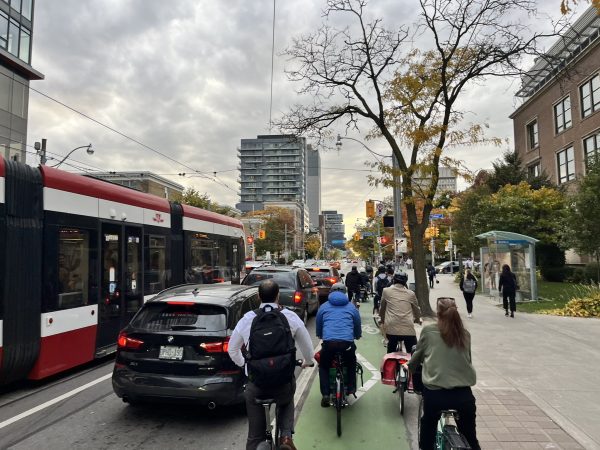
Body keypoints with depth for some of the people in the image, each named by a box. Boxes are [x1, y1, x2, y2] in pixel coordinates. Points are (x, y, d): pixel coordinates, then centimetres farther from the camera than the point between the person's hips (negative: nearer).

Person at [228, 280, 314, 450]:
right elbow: (307, 347, 4)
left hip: (255, 385, 0)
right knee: (286, 403, 34)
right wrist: (307, 362, 26)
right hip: (284, 382, 0)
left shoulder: (247, 319, -3)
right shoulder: (290, 317, -6)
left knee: (255, 436, 15)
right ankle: (286, 436, 12)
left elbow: (232, 349, 10)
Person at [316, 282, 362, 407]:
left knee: (323, 366, 22)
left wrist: (320, 336, 45)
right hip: (347, 343, 1)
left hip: (328, 342, 0)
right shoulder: (351, 307, 17)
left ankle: (325, 394, 9)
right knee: (351, 364, 30)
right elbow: (358, 326, 25)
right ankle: (351, 389, 24)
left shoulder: (324, 307, 17)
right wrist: (357, 336, 46)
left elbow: (318, 326, 25)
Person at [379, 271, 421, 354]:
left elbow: (382, 309, 21)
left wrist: (382, 321, 41)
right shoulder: (411, 293, 11)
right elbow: (417, 310, 24)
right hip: (408, 329, 0)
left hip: (391, 328, 0)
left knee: (391, 354, 16)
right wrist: (417, 319, 46)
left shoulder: (386, 291, 10)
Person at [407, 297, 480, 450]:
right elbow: (467, 360, 16)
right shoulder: (465, 334, 7)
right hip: (464, 393, 3)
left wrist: (409, 369, 31)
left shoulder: (428, 330, 0)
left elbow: (417, 356, 11)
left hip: (435, 393, -2)